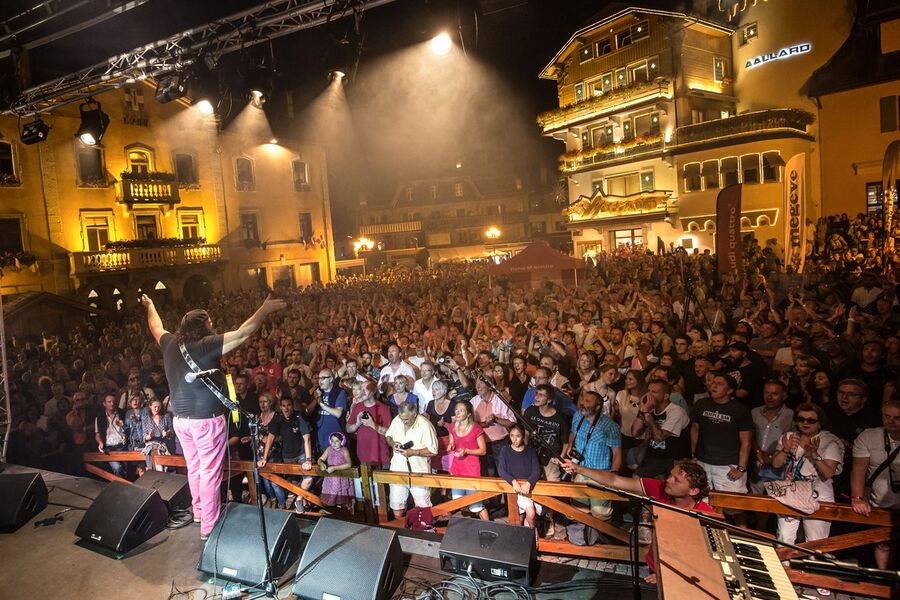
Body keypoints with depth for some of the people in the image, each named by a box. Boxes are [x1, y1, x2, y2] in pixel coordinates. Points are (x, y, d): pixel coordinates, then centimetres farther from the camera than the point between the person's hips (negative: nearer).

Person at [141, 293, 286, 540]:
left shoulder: (170, 344, 3)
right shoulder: (206, 345, -17)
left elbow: (156, 328, 24)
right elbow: (241, 334, -21)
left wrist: (150, 305, 41)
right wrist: (264, 309, -15)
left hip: (181, 420, 8)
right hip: (206, 420, -7)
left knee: (194, 467, 23)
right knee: (210, 472, 2)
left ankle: (198, 510, 41)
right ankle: (209, 527, 9)